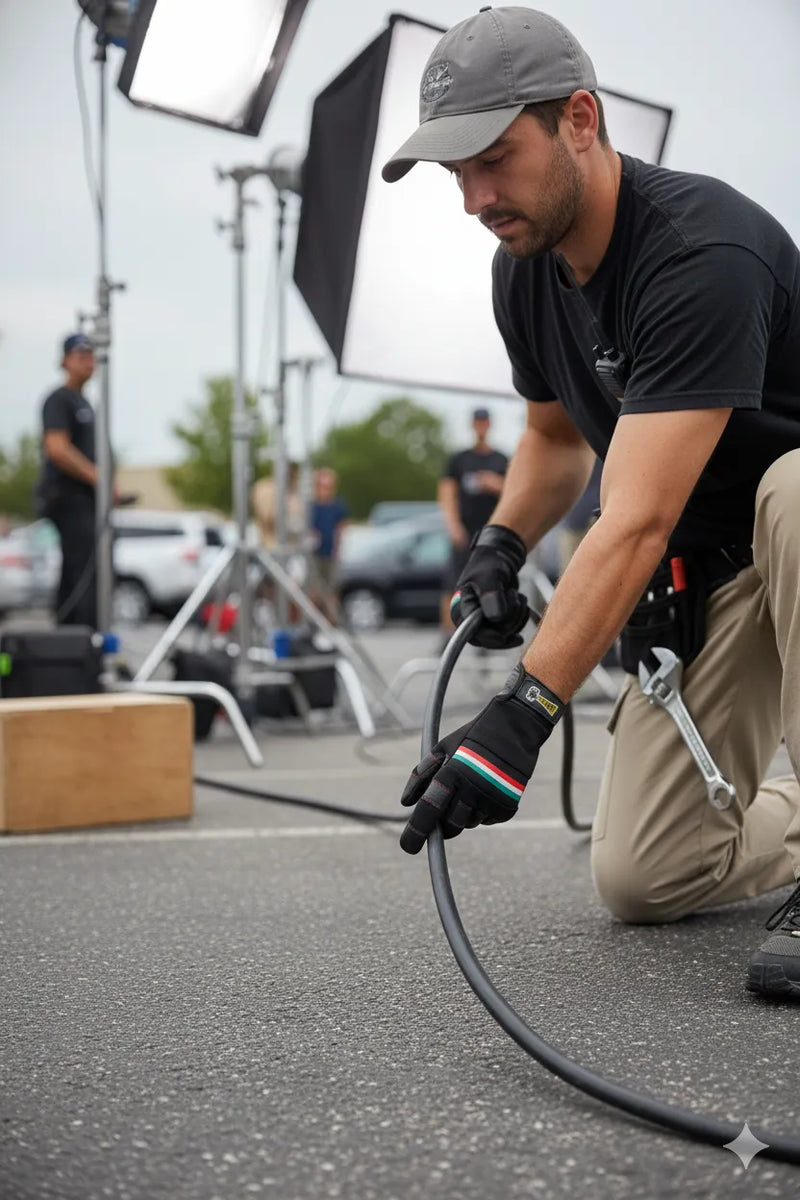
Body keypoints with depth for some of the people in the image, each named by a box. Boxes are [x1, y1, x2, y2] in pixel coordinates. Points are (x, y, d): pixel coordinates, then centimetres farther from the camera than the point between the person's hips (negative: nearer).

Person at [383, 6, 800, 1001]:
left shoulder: (704, 253, -30)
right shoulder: (525, 270, -4)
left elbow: (636, 521, -37)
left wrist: (522, 713, -43)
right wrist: (501, 542, -5)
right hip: (705, 572, 6)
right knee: (640, 879, -5)